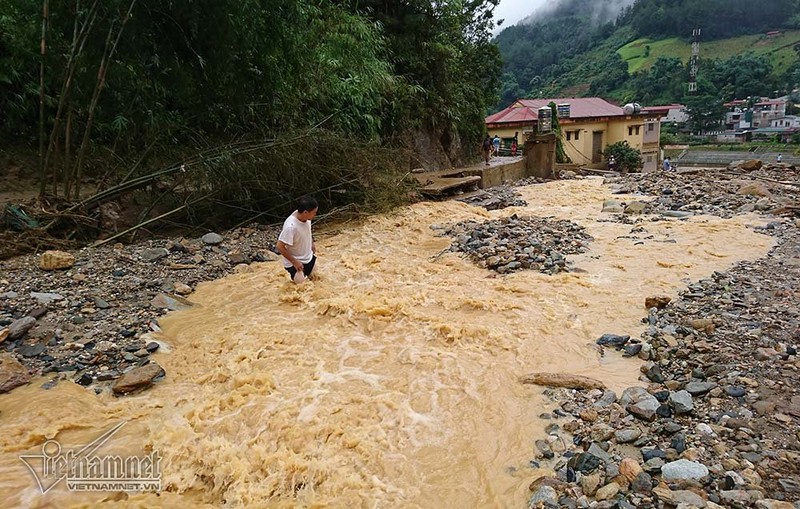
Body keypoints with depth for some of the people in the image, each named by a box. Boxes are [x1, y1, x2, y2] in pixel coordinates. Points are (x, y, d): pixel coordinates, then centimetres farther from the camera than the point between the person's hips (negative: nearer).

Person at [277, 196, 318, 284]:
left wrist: (312, 243, 9)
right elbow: (280, 247, -29)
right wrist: (295, 262, -22)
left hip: (308, 256, 7)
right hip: (295, 262, -7)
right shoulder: (291, 226, -37)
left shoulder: (305, 217, -16)